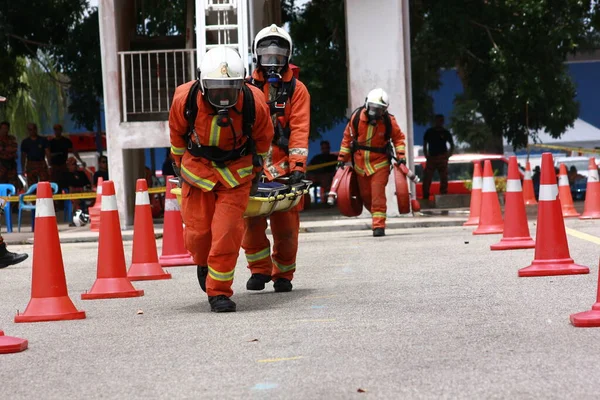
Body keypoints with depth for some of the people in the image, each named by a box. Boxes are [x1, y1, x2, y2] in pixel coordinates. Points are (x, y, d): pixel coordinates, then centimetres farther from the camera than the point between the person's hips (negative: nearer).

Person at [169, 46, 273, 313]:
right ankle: (203, 264, 36)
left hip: (236, 173, -1)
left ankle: (219, 291, 1)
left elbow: (262, 140, 2)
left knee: (228, 232, -11)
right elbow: (177, 133, 3)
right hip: (197, 168, 1)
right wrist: (179, 164, 16)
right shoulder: (185, 100, -20)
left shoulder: (254, 103, -20)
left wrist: (255, 172, 14)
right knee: (198, 231, 0)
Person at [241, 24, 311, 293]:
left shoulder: (296, 90, 5)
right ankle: (259, 270, 9)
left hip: (284, 167, -1)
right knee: (252, 222, -7)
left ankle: (283, 275, 15)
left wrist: (298, 166, -15)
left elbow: (299, 129, -4)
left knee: (286, 225, 0)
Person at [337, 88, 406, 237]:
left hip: (380, 163, -2)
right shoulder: (357, 117, -8)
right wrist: (342, 158, 5)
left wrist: (401, 156, -6)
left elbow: (398, 137, 4)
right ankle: (377, 216, 34)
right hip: (360, 162, 3)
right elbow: (348, 137, 4)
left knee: (378, 194, -12)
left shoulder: (389, 121, -11)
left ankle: (379, 226, -9)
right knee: (365, 195, 9)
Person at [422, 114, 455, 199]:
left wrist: (448, 156, 1)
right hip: (431, 158, 0)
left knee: (444, 180, 0)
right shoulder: (429, 132, 6)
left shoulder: (446, 133, 5)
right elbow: (425, 144, 14)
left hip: (442, 158, 0)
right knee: (426, 179, -6)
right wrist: (426, 156, 3)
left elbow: (452, 145, 13)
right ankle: (425, 198, -1)